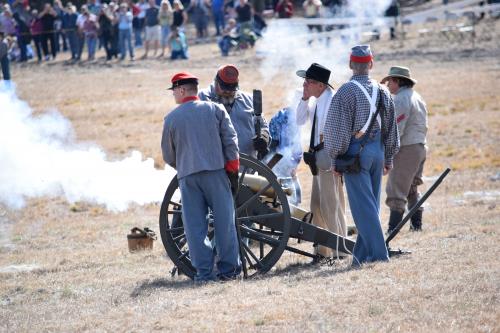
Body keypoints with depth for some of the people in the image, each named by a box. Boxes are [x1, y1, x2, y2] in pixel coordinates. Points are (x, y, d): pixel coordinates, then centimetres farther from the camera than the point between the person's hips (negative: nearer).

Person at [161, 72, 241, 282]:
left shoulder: (171, 118, 6)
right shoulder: (215, 109, 7)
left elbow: (168, 156, 12)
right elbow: (230, 141, 1)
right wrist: (233, 169, 6)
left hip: (187, 177, 0)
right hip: (216, 171, 0)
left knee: (195, 225, 2)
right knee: (224, 220, 5)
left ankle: (204, 271, -3)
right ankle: (228, 268, 5)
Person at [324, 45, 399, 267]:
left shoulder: (346, 92, -11)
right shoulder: (383, 92, 7)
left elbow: (339, 129, -13)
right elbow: (391, 129, 13)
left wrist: (335, 158, -4)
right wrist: (388, 158, 21)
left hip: (355, 152, -6)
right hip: (377, 150, 6)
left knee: (363, 205, -5)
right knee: (371, 204, 12)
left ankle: (378, 254, -11)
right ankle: (362, 254, 16)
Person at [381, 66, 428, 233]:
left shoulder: (401, 100, -14)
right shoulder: (416, 97, 17)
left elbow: (395, 130, -20)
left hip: (406, 149, -10)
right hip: (420, 147, 10)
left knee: (396, 190, -8)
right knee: (412, 189, 18)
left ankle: (393, 228, -11)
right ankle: (416, 224, 19)